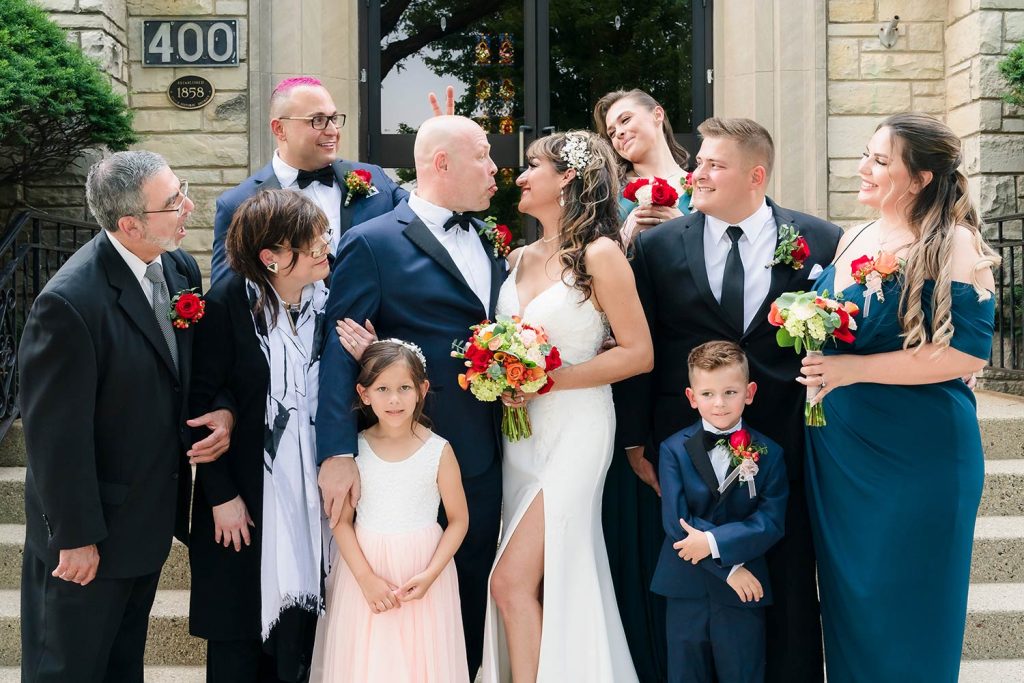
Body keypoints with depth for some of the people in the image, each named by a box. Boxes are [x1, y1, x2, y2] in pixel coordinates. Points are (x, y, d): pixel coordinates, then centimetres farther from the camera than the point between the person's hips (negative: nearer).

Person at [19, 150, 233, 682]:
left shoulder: (179, 268, -3)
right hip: (92, 529, -7)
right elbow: (55, 434, -22)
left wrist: (224, 410, -9)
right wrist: (76, 536, -16)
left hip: (153, 513, 7)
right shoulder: (69, 303, -27)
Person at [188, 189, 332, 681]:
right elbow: (198, 406, -12)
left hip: (311, 495, 4)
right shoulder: (226, 306, -16)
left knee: (298, 627, 15)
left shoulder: (328, 300, -3)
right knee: (238, 640, 12)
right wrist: (221, 496, -11)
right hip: (244, 501, -4)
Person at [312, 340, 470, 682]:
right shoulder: (353, 450, -4)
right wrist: (366, 578, -12)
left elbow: (458, 520, -3)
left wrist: (430, 574, -13)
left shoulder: (438, 451, -7)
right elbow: (342, 521, -3)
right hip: (365, 570, 1)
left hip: (423, 571, -1)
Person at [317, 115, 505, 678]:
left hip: (484, 456, 6)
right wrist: (338, 453, -25)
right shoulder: (372, 243, -9)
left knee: (472, 600, 16)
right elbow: (340, 351, -16)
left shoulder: (489, 242, 12)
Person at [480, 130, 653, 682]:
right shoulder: (519, 258, 10)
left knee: (513, 581, -11)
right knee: (537, 586, 8)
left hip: (574, 433, -6)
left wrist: (549, 380, -16)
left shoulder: (599, 255, -9)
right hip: (522, 433, 6)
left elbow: (638, 353, -11)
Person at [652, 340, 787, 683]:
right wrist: (729, 568, -15)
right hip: (687, 590, 0)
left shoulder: (768, 454, -2)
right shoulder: (674, 449, -4)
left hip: (743, 593, 0)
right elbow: (675, 521, -12)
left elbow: (771, 522, -11)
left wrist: (714, 542, -22)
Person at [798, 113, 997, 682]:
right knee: (847, 590, 13)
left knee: (906, 603, 6)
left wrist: (854, 368, -21)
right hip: (839, 447, 6)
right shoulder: (853, 240, 9)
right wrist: (817, 360, 5)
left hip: (916, 451, -6)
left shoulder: (953, 244, -12)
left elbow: (967, 352, -20)